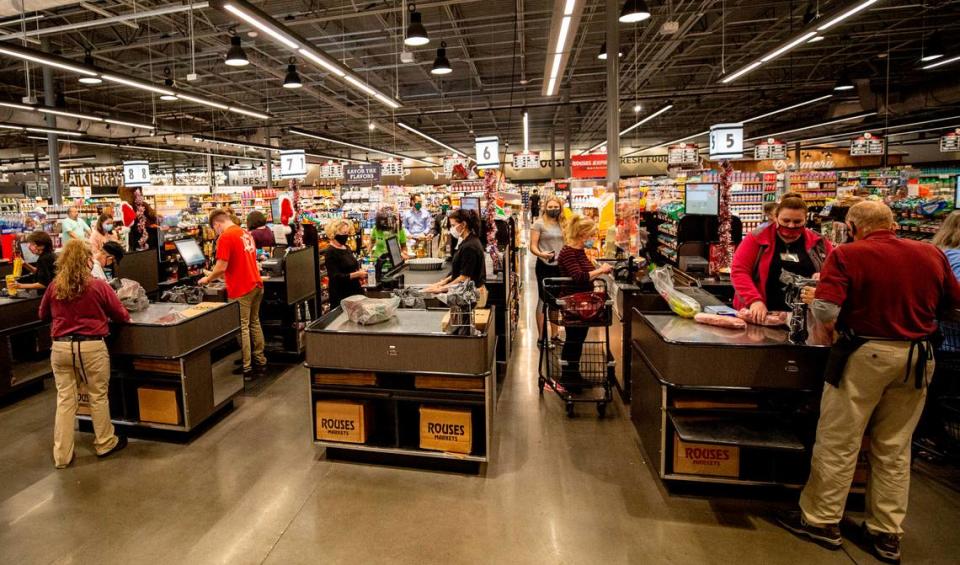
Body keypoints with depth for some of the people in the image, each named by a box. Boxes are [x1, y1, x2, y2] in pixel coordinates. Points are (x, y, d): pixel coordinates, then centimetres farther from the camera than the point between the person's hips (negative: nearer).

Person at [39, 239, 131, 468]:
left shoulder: (54, 287, 1)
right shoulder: (98, 286, -10)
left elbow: (43, 316, 18)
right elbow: (122, 316, -2)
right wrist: (100, 314, 20)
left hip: (60, 347, 4)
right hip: (91, 347, -3)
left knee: (65, 399, 11)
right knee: (98, 396, 11)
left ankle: (62, 455, 17)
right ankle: (105, 443, 25)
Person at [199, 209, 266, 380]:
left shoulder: (225, 237, -13)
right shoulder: (245, 234, 12)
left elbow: (221, 267, -17)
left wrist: (208, 279, 1)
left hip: (241, 289, -8)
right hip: (256, 285, 8)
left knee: (242, 328, 1)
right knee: (254, 323, 16)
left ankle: (246, 369, 8)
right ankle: (260, 361, 23)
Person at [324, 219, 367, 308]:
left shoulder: (347, 248, 11)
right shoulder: (330, 252, -14)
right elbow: (336, 277, -20)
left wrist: (361, 273, 2)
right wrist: (357, 274, -23)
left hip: (355, 291, 8)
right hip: (341, 296, -8)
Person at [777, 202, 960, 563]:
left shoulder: (847, 255, -13)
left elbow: (825, 312, -20)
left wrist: (815, 297, 0)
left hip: (865, 354, -5)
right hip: (918, 357, 5)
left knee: (838, 442, 7)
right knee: (894, 448, 15)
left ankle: (821, 520, 20)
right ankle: (887, 534, 26)